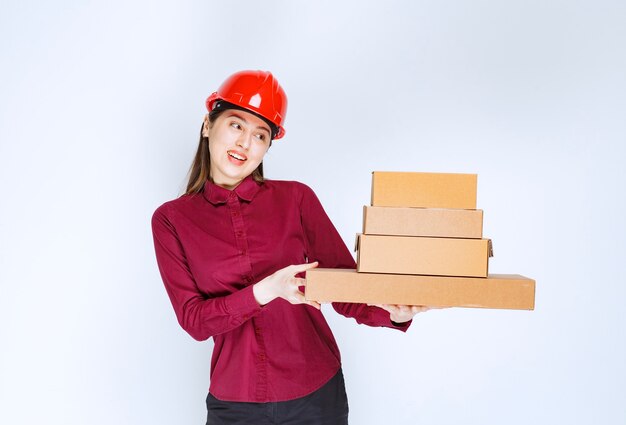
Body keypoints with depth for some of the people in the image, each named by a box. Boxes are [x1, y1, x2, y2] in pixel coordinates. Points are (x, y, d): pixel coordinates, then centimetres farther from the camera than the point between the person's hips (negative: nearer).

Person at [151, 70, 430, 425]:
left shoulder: (296, 198, -6)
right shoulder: (172, 220, -4)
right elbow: (193, 320, -10)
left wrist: (392, 313, -25)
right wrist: (265, 291, -26)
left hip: (316, 393, 1)